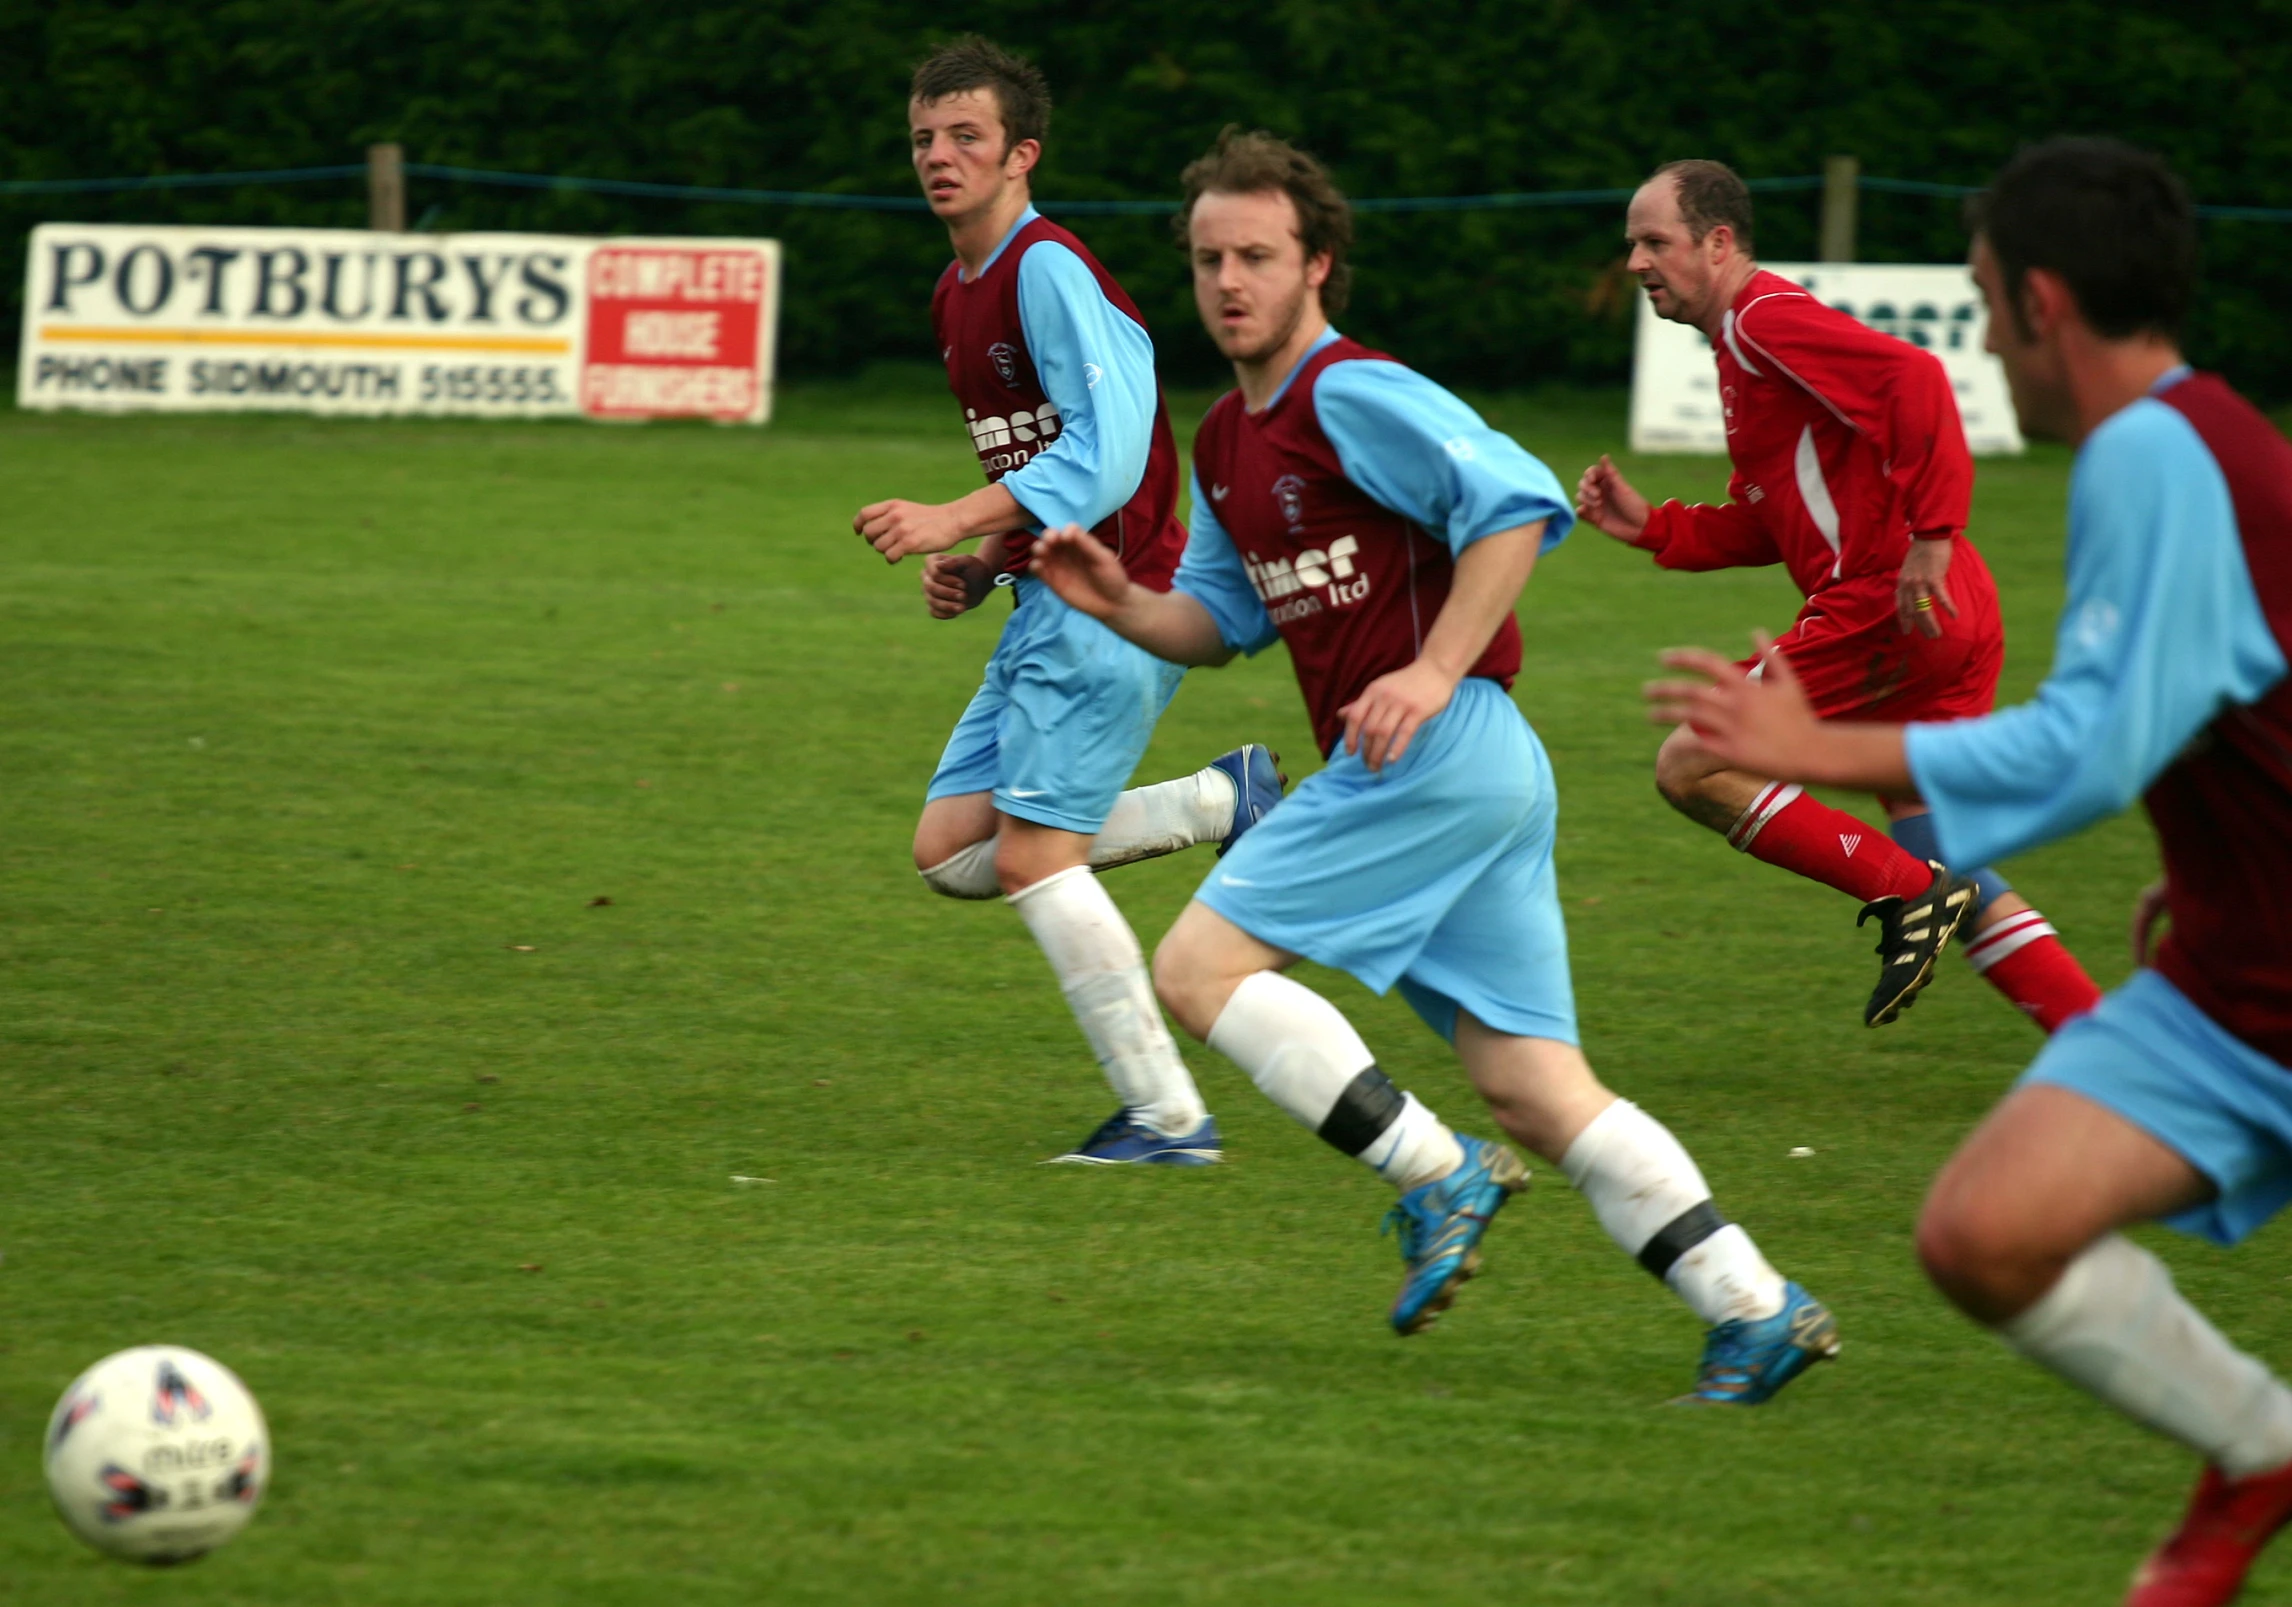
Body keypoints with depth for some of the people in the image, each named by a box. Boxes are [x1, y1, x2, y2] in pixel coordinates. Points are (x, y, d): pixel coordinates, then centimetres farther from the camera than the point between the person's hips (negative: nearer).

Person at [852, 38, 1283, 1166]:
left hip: (1110, 605, -10)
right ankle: (1227, 803, 11)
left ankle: (1166, 1116, -5)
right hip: (1046, 606, 10)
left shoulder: (1048, 270, -14)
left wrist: (954, 522, -25)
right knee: (950, 850, 5)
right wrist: (981, 568, 10)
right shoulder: (956, 297, 16)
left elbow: (1105, 453, -23)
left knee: (1030, 858, -12)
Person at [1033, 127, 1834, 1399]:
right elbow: (1220, 620, 29)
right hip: (1483, 774, 9)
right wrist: (1117, 603, 9)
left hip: (1435, 755, -9)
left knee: (1197, 969, -8)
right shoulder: (1226, 440, 21)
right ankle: (1757, 1308, -2)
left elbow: (1518, 501, -17)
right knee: (1534, 1090, 3)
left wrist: (1434, 672, -21)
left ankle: (1434, 1172, -8)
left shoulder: (1355, 395, -8)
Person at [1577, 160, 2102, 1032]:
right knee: (1940, 870, 11)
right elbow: (1765, 527, 27)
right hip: (1945, 626, 10)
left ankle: (1909, 895, -9)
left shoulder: (1768, 319, -8)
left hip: (1889, 609, -10)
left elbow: (1913, 377, -24)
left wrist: (1931, 532, -27)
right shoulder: (1743, 343, 23)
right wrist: (1649, 526, 15)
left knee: (1690, 767, -6)